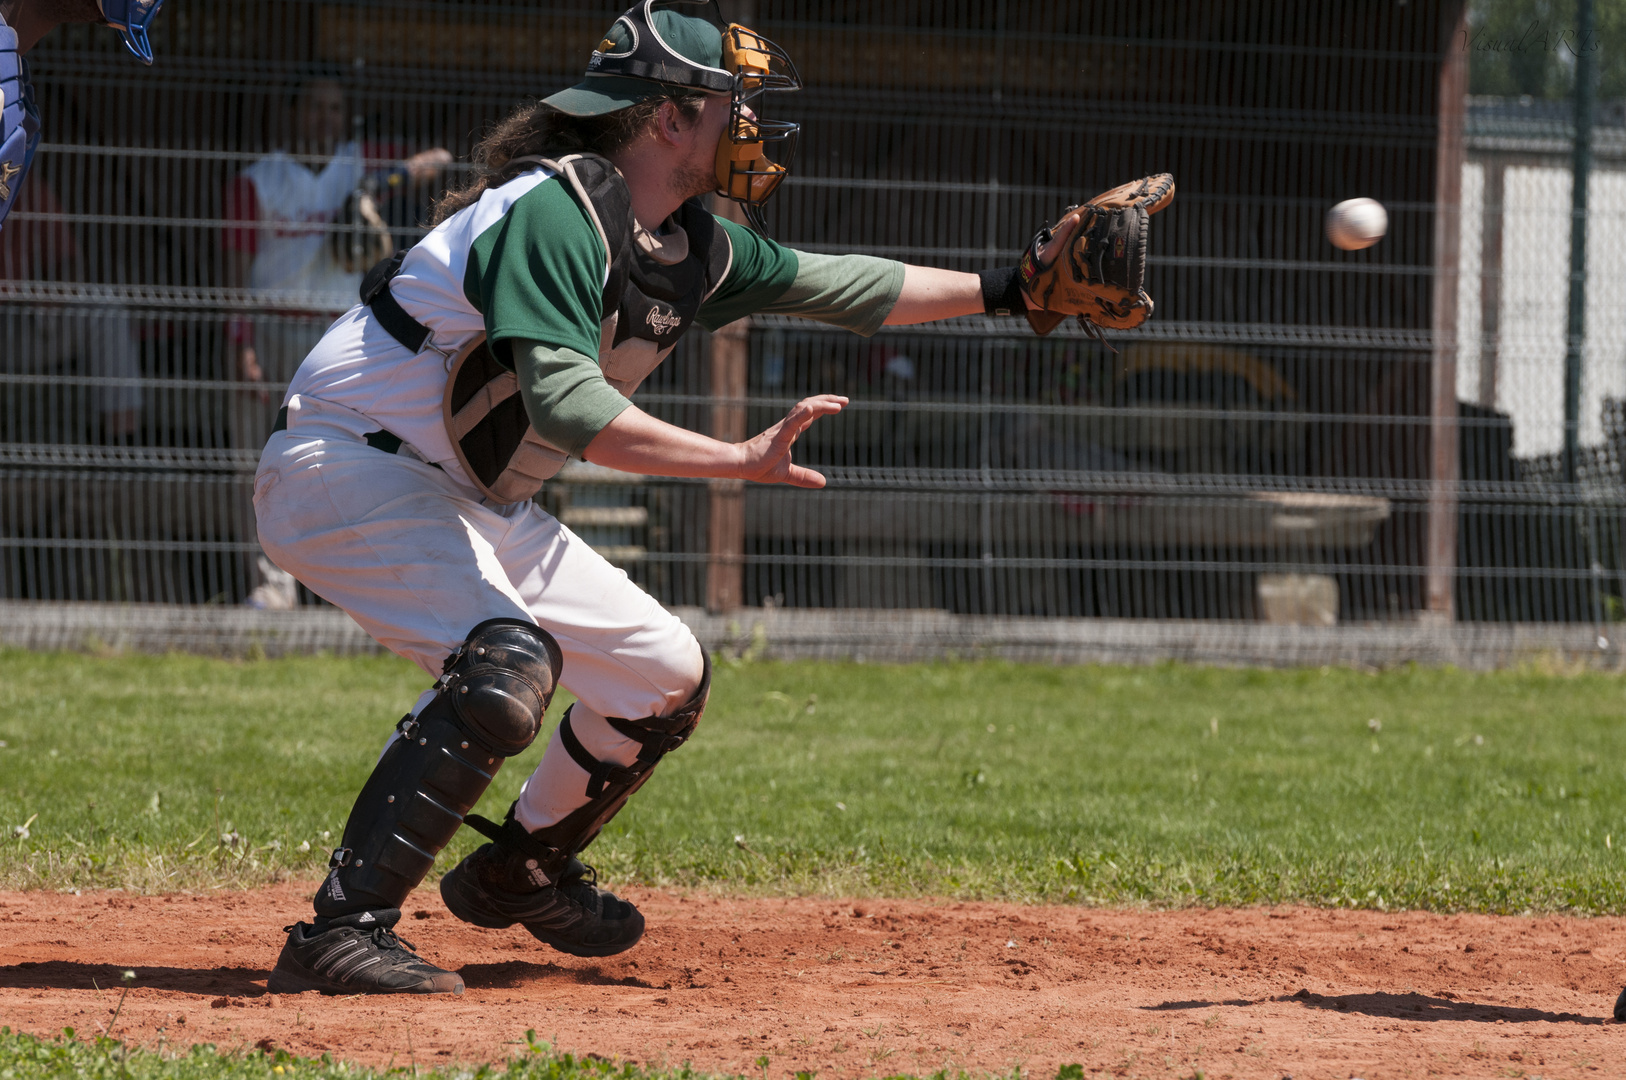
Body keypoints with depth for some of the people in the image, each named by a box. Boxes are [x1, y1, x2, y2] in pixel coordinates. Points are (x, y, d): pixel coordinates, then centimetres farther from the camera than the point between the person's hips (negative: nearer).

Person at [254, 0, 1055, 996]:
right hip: (343, 467, -10)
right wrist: (743, 460, -39)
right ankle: (342, 930, -34)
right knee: (509, 662, -33)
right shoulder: (553, 212, -24)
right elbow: (564, 404, -35)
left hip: (469, 505, 10)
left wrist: (1005, 291, 17)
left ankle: (521, 872, 32)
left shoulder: (692, 248, 5)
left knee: (668, 679, 13)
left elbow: (832, 285, 18)